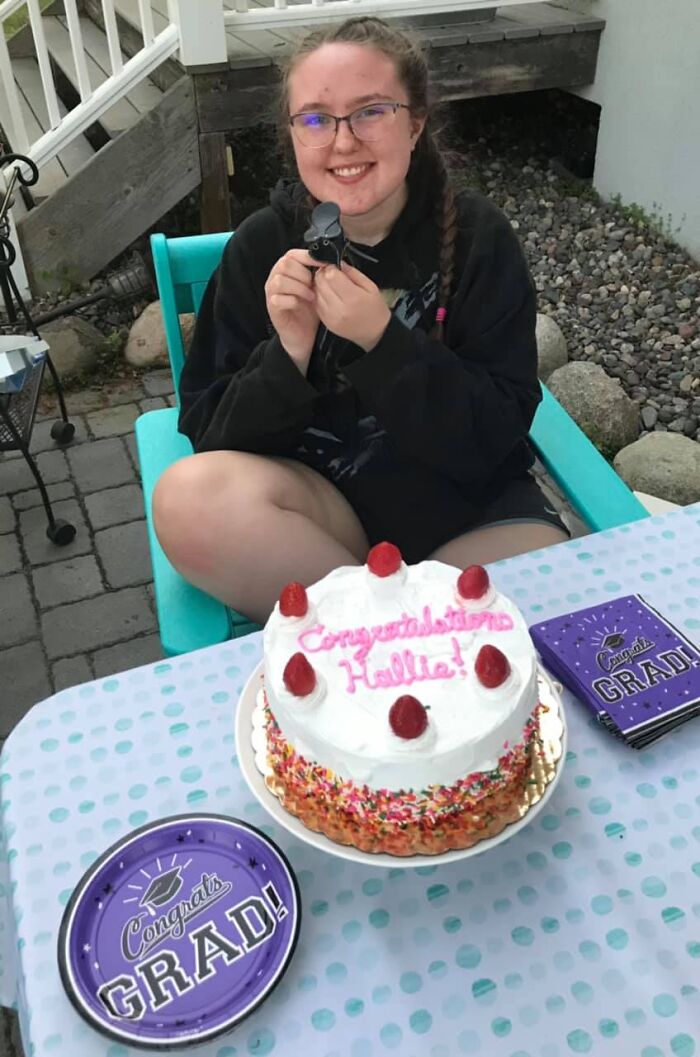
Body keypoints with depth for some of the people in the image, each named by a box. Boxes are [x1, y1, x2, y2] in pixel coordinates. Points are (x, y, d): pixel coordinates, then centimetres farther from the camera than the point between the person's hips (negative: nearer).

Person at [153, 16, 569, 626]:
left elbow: (496, 435, -11)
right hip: (320, 504, 1)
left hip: (467, 504, 0)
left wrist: (383, 340, -24)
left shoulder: (478, 237, -6)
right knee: (188, 497, -29)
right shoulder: (262, 246, -4)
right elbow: (210, 434, -5)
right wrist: (289, 354, -23)